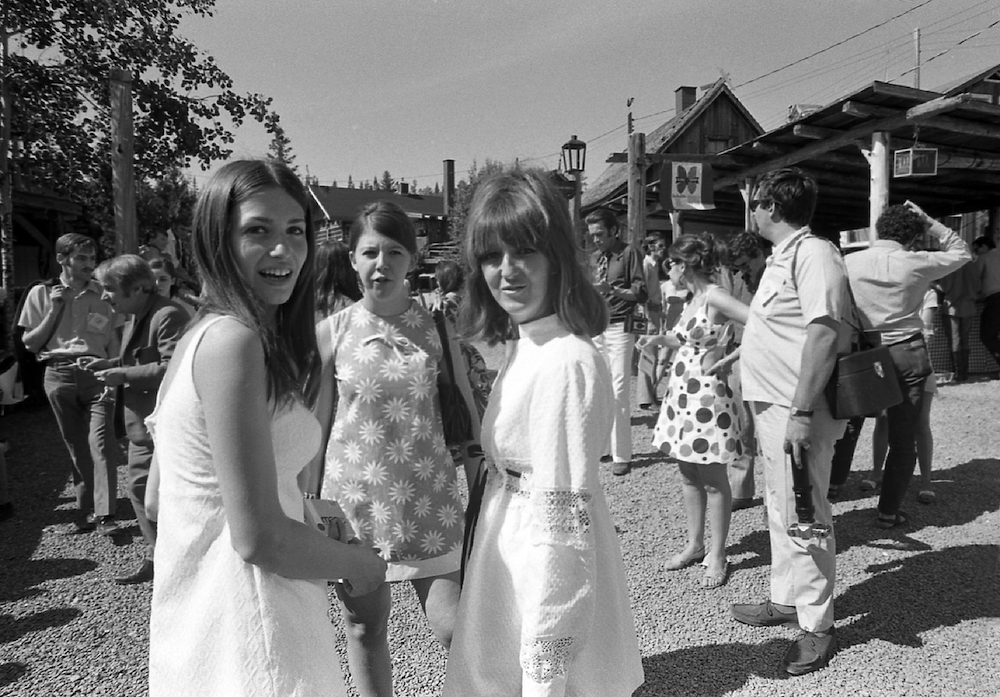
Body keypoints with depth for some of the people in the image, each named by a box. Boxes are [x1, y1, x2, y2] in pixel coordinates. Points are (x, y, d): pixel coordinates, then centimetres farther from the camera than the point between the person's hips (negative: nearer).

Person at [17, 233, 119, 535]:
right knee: (75, 445, 7)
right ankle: (86, 510, 17)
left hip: (95, 374, -1)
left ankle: (104, 514, -13)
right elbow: (29, 343, 6)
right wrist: (54, 310, -5)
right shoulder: (41, 293, 7)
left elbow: (113, 342, 7)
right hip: (59, 375, 1)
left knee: (99, 441, -13)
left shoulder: (102, 294, 6)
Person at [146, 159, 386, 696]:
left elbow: (158, 498, 12)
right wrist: (358, 562, -7)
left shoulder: (203, 334, 6)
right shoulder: (233, 340, -22)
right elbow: (258, 537, -24)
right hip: (248, 632, -9)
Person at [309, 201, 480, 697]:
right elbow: (316, 431, 2)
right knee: (365, 628, 14)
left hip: (428, 502, 0)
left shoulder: (436, 331, -1)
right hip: (354, 499, 1)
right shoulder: (331, 334, -2)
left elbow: (467, 422, 3)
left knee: (457, 629, 0)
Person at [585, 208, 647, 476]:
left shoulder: (629, 253, -3)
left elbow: (641, 293, -10)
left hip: (619, 328, -7)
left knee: (619, 391, -8)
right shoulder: (598, 256, 18)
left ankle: (622, 455, -3)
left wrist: (612, 290, -23)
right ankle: (603, 446, 16)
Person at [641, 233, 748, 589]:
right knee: (689, 475, 15)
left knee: (713, 480, 3)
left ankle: (717, 555, 15)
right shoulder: (693, 299, 11)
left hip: (708, 396, -9)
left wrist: (728, 357, -22)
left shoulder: (715, 297, -15)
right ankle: (695, 545, 29)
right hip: (682, 393, 9)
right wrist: (662, 339, 7)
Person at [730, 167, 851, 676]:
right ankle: (785, 600, 35)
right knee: (780, 510, 19)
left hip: (796, 409, -10)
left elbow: (825, 334, -24)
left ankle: (817, 627, 16)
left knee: (803, 517, 1)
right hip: (773, 405, 10)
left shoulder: (813, 254, -16)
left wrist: (801, 413, -26)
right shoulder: (783, 257, 14)